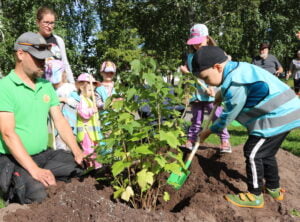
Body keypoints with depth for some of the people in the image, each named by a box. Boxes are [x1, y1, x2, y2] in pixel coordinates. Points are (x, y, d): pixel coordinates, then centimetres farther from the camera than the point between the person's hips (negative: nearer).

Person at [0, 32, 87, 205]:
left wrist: (77, 152, -7)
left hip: (44, 154, 6)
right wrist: (34, 170, -28)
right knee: (37, 195, -27)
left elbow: (60, 121, 6)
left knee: (85, 167, -8)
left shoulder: (46, 86, 7)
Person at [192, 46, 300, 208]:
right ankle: (273, 188, 37)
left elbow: (228, 116, -14)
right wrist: (221, 95, 16)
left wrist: (209, 131, -1)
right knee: (266, 153, 21)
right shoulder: (237, 69, 6)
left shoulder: (235, 83, -24)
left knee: (253, 153, -5)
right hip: (284, 111, 11)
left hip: (278, 116, -11)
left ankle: (255, 196, 8)